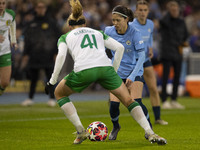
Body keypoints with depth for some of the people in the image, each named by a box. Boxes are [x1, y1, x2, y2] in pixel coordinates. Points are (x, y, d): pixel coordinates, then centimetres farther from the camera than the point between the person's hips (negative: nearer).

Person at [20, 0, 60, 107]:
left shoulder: (51, 22, 3)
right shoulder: (32, 24, 11)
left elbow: (57, 38, 2)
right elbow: (27, 40, 13)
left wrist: (56, 53, -5)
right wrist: (25, 54, 7)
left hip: (48, 56, -3)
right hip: (34, 56, 3)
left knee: (50, 77, -2)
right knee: (33, 78, 6)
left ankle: (52, 99, 4)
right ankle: (30, 98, 14)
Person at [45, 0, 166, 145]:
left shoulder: (65, 37, 25)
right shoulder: (98, 33, 32)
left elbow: (61, 55, 4)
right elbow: (120, 47, 20)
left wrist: (53, 80, 7)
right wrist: (114, 71, 27)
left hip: (83, 71, -2)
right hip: (105, 67, 2)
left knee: (59, 93, 26)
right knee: (128, 100, 16)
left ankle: (81, 131, 17)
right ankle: (151, 134, 1)